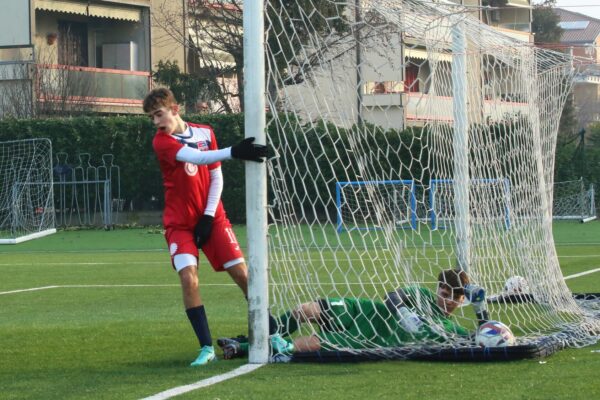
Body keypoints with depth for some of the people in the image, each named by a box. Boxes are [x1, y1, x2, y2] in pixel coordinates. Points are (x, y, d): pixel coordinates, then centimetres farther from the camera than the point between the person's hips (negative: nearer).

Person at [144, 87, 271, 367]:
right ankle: (207, 348, -14)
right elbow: (196, 157, -30)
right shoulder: (161, 142, -12)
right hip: (179, 223, -3)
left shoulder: (205, 133, 2)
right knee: (188, 278, -19)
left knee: (241, 272, -4)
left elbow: (216, 177, 5)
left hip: (211, 218, 3)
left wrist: (208, 215, -7)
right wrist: (233, 152, -44)